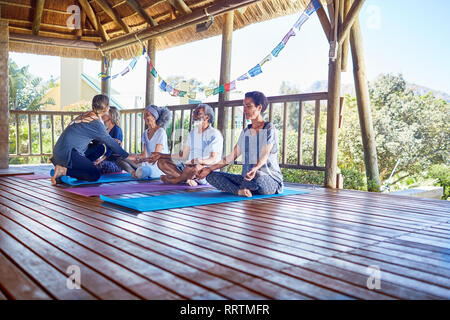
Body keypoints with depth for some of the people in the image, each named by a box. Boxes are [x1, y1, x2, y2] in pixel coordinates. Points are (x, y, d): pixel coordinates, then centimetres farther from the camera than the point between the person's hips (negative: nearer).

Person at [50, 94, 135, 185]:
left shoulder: (86, 115, 12)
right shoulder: (96, 123, -14)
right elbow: (110, 142, -5)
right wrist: (126, 156, 5)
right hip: (68, 153, -9)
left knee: (100, 149, 16)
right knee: (95, 175, -12)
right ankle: (64, 171, -12)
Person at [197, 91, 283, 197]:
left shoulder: (269, 128, -4)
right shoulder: (245, 132, 16)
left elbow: (264, 155, -20)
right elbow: (232, 156, 16)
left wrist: (255, 169, -41)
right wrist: (209, 169, 11)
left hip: (271, 180, -6)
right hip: (247, 178, 6)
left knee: (257, 175, -42)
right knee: (211, 176, -7)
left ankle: (243, 190, -8)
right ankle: (240, 191, -29)